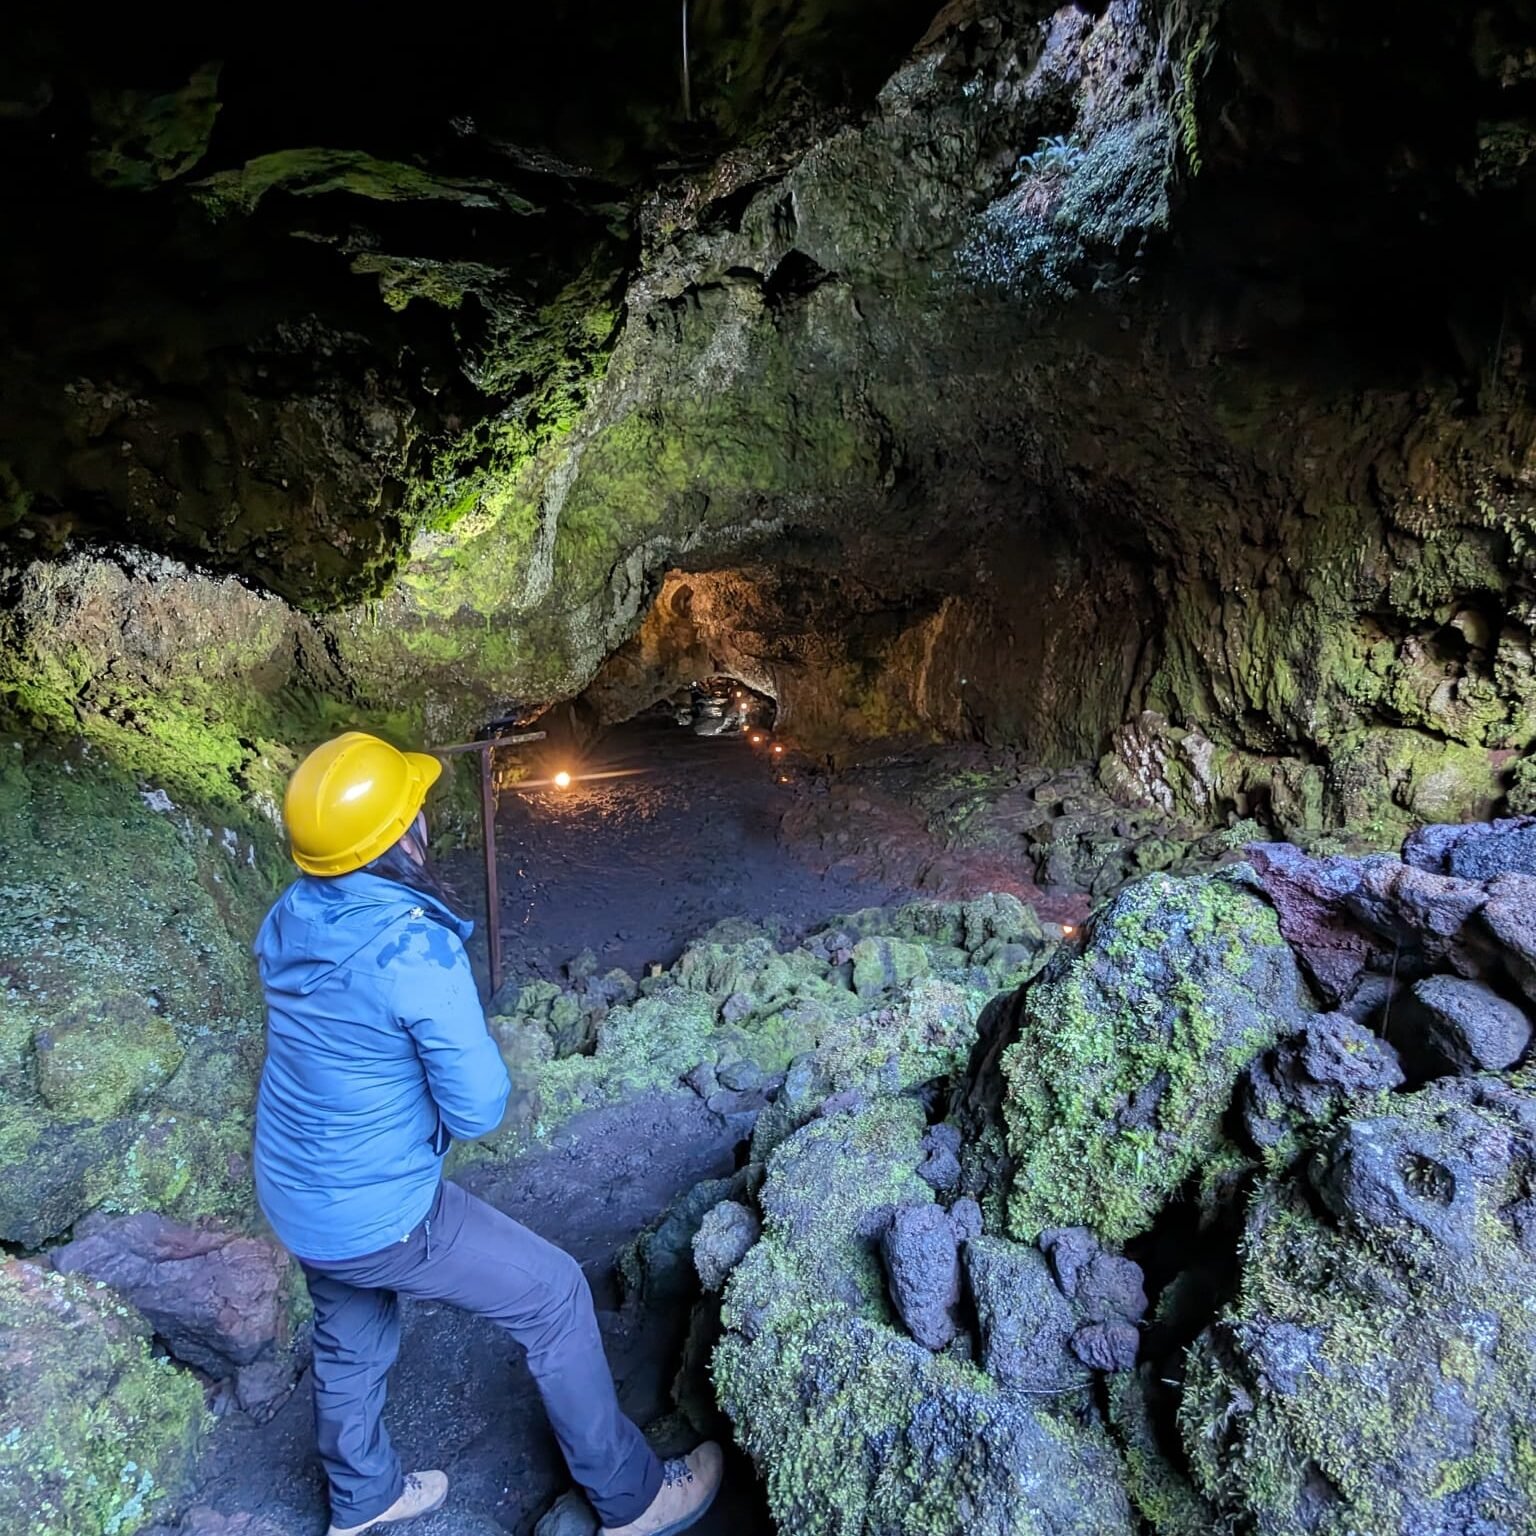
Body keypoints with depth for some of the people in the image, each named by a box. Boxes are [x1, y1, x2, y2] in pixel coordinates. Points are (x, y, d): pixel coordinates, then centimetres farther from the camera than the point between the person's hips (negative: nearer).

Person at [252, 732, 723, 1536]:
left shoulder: (288, 918, -7)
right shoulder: (416, 947, -31)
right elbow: (479, 1109, -23)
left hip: (290, 1198, 8)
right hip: (379, 1214, -7)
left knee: (349, 1340, 30)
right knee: (553, 1294, 9)